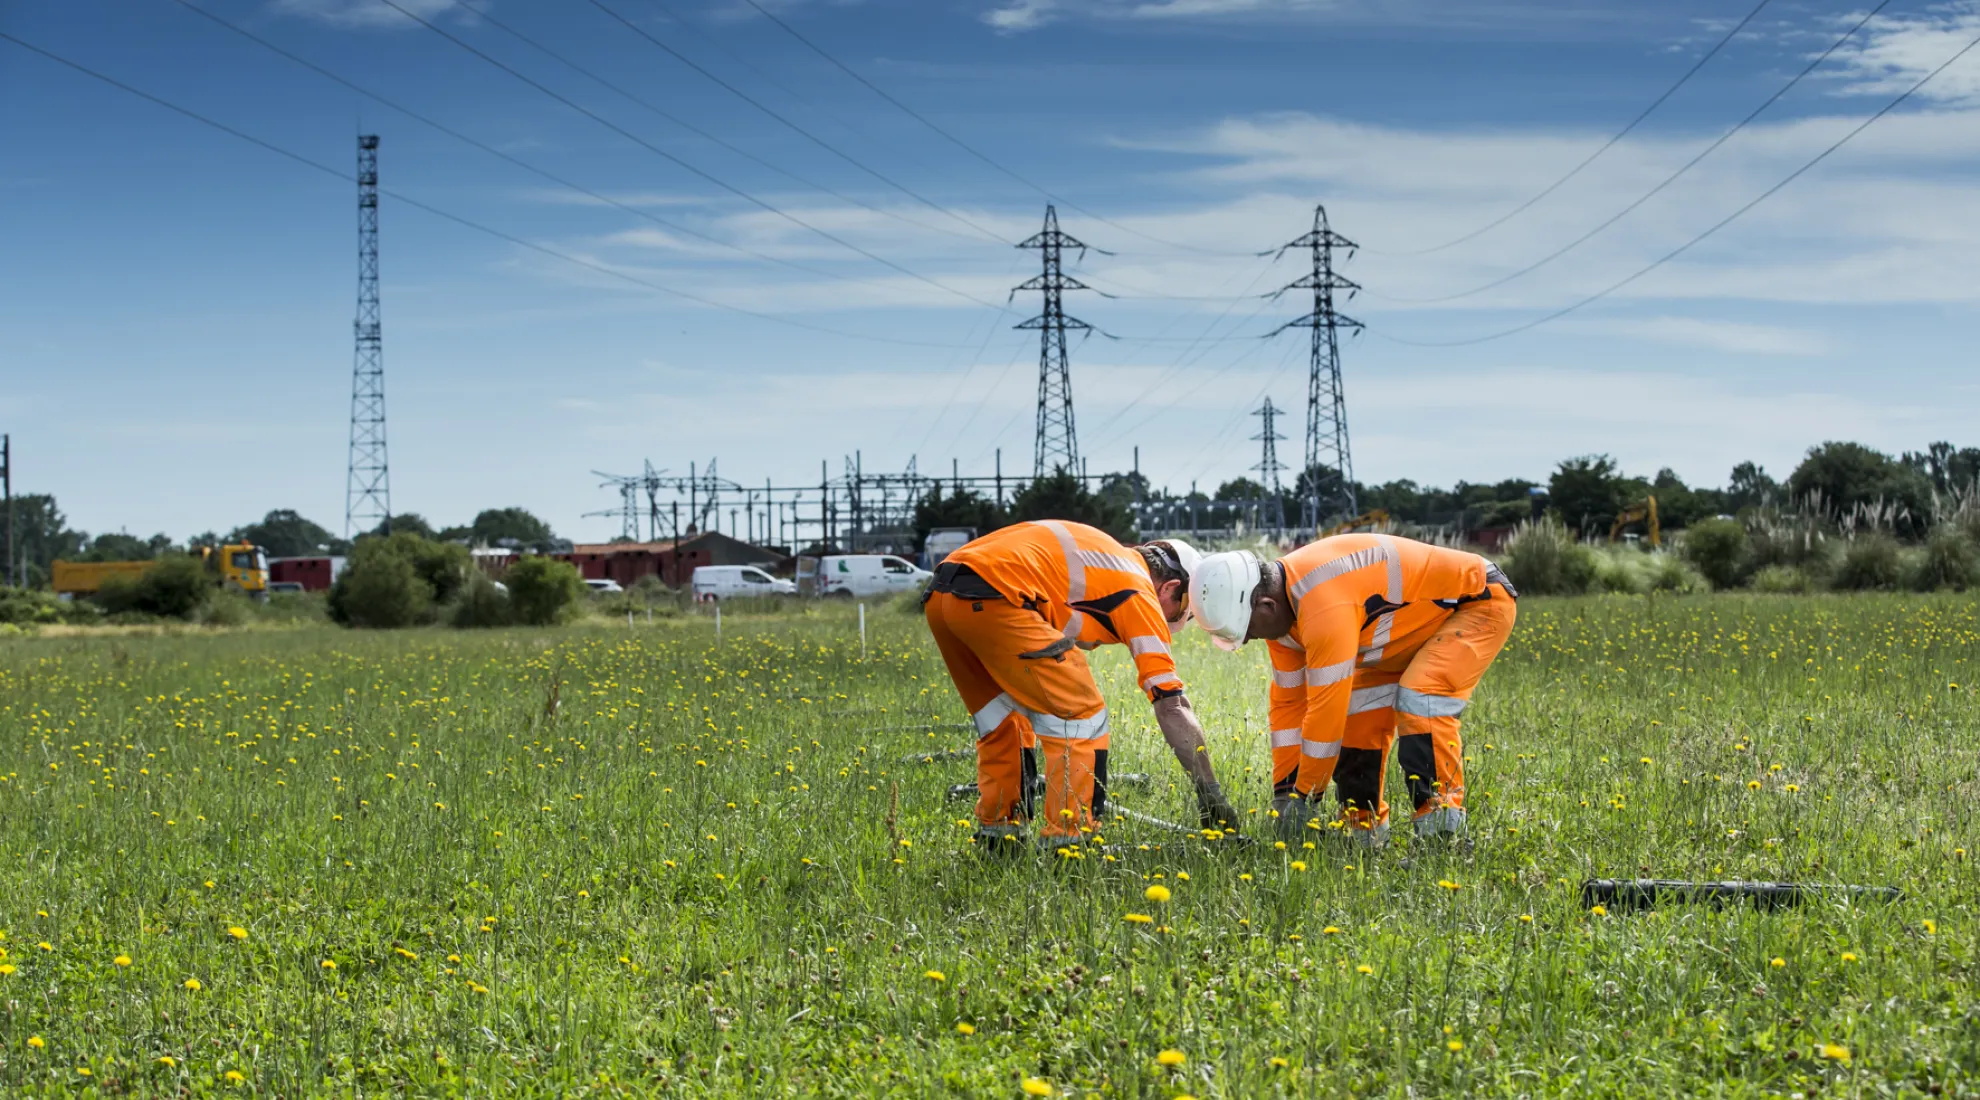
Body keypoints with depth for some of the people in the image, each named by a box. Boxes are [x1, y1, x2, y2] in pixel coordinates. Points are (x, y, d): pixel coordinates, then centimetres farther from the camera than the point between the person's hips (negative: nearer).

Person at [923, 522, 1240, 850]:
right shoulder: (1140, 593, 9)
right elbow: (1171, 705, 5)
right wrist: (1210, 792, 9)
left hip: (939, 596, 8)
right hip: (990, 600, -8)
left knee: (1002, 721, 26)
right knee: (1081, 716, 4)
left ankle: (995, 833, 27)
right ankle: (1067, 841, 0)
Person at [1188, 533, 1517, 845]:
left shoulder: (1324, 606, -37)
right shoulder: (1282, 609, -6)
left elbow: (1327, 709, -31)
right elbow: (1289, 702, 3)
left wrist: (1304, 798, -21)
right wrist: (1283, 791, 3)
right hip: (1422, 617, 10)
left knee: (1418, 702, -27)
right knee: (1360, 711, 3)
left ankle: (1441, 832, -22)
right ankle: (1362, 827, 12)